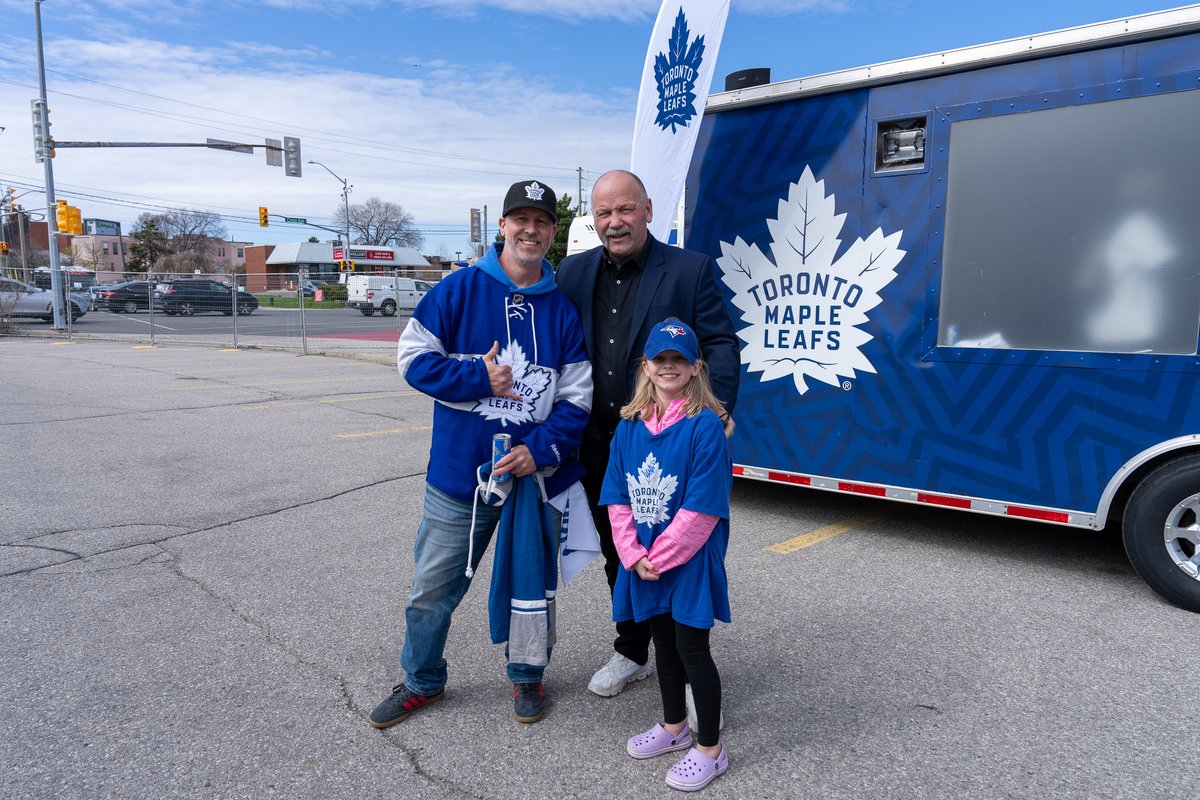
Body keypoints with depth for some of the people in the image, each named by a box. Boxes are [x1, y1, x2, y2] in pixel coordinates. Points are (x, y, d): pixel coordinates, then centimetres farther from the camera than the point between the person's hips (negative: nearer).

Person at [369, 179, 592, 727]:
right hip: (458, 476, 0)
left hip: (537, 476, 1)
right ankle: (421, 680, 36)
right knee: (433, 587, 12)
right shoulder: (459, 289, -4)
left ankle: (527, 677, 39)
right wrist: (478, 378, -15)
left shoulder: (564, 308, -1)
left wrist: (540, 449, -16)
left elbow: (578, 396, -2)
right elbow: (413, 357, -4)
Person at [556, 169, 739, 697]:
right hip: (601, 448, 5)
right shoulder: (574, 272, 7)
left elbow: (720, 345, -7)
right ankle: (631, 653, 39)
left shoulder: (692, 270, -4)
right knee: (618, 556, 19)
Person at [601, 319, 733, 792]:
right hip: (643, 561, 6)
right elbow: (617, 496, 3)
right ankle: (674, 726, 40)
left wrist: (660, 556, -15)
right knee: (663, 642, 20)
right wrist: (633, 554, -7)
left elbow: (702, 508, -19)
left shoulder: (705, 426, -16)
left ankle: (710, 749, 23)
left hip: (689, 559, -5)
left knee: (692, 648, 4)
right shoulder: (630, 425, 2)